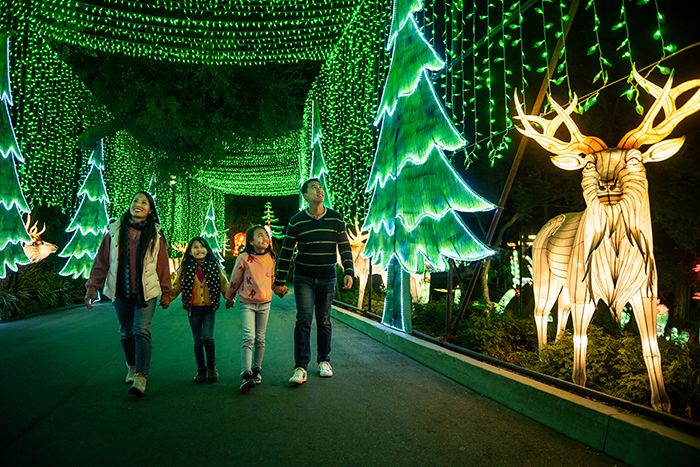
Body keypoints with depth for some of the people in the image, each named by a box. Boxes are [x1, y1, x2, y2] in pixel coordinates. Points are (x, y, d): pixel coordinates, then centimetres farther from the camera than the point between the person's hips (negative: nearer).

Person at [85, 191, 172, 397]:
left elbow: (163, 265, 3)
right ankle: (132, 366, 37)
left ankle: (141, 377, -13)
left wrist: (166, 293, 5)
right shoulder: (115, 231, 2)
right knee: (126, 333, 15)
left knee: (141, 331, -13)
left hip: (146, 292, -2)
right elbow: (101, 261, 4)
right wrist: (92, 286, -2)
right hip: (120, 291, 2)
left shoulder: (155, 234, 0)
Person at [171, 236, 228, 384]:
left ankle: (212, 366, 13)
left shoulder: (215, 265, 1)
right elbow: (176, 287, 6)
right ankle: (201, 369, 23)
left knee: (207, 337, -10)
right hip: (193, 308, 1)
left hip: (209, 308, -1)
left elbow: (224, 284, 5)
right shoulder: (185, 268, 2)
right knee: (198, 340, 7)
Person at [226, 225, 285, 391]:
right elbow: (235, 279, 0)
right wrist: (229, 298, 10)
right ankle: (246, 375, -16)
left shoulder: (270, 258, 2)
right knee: (248, 338, -15)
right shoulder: (244, 258, -11)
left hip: (265, 303, 4)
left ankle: (256, 370, 24)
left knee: (260, 339, 10)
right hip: (247, 304, -4)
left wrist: (278, 290, 27)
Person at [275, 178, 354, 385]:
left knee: (323, 321, 10)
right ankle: (300, 367, -5)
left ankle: (324, 361, 25)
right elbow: (286, 252, 2)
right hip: (303, 277, -1)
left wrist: (348, 272, -9)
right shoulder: (296, 221, -2)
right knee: (304, 319, -10)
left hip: (327, 278, 1)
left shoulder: (336, 218, 1)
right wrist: (280, 281, 1)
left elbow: (345, 248, 3)